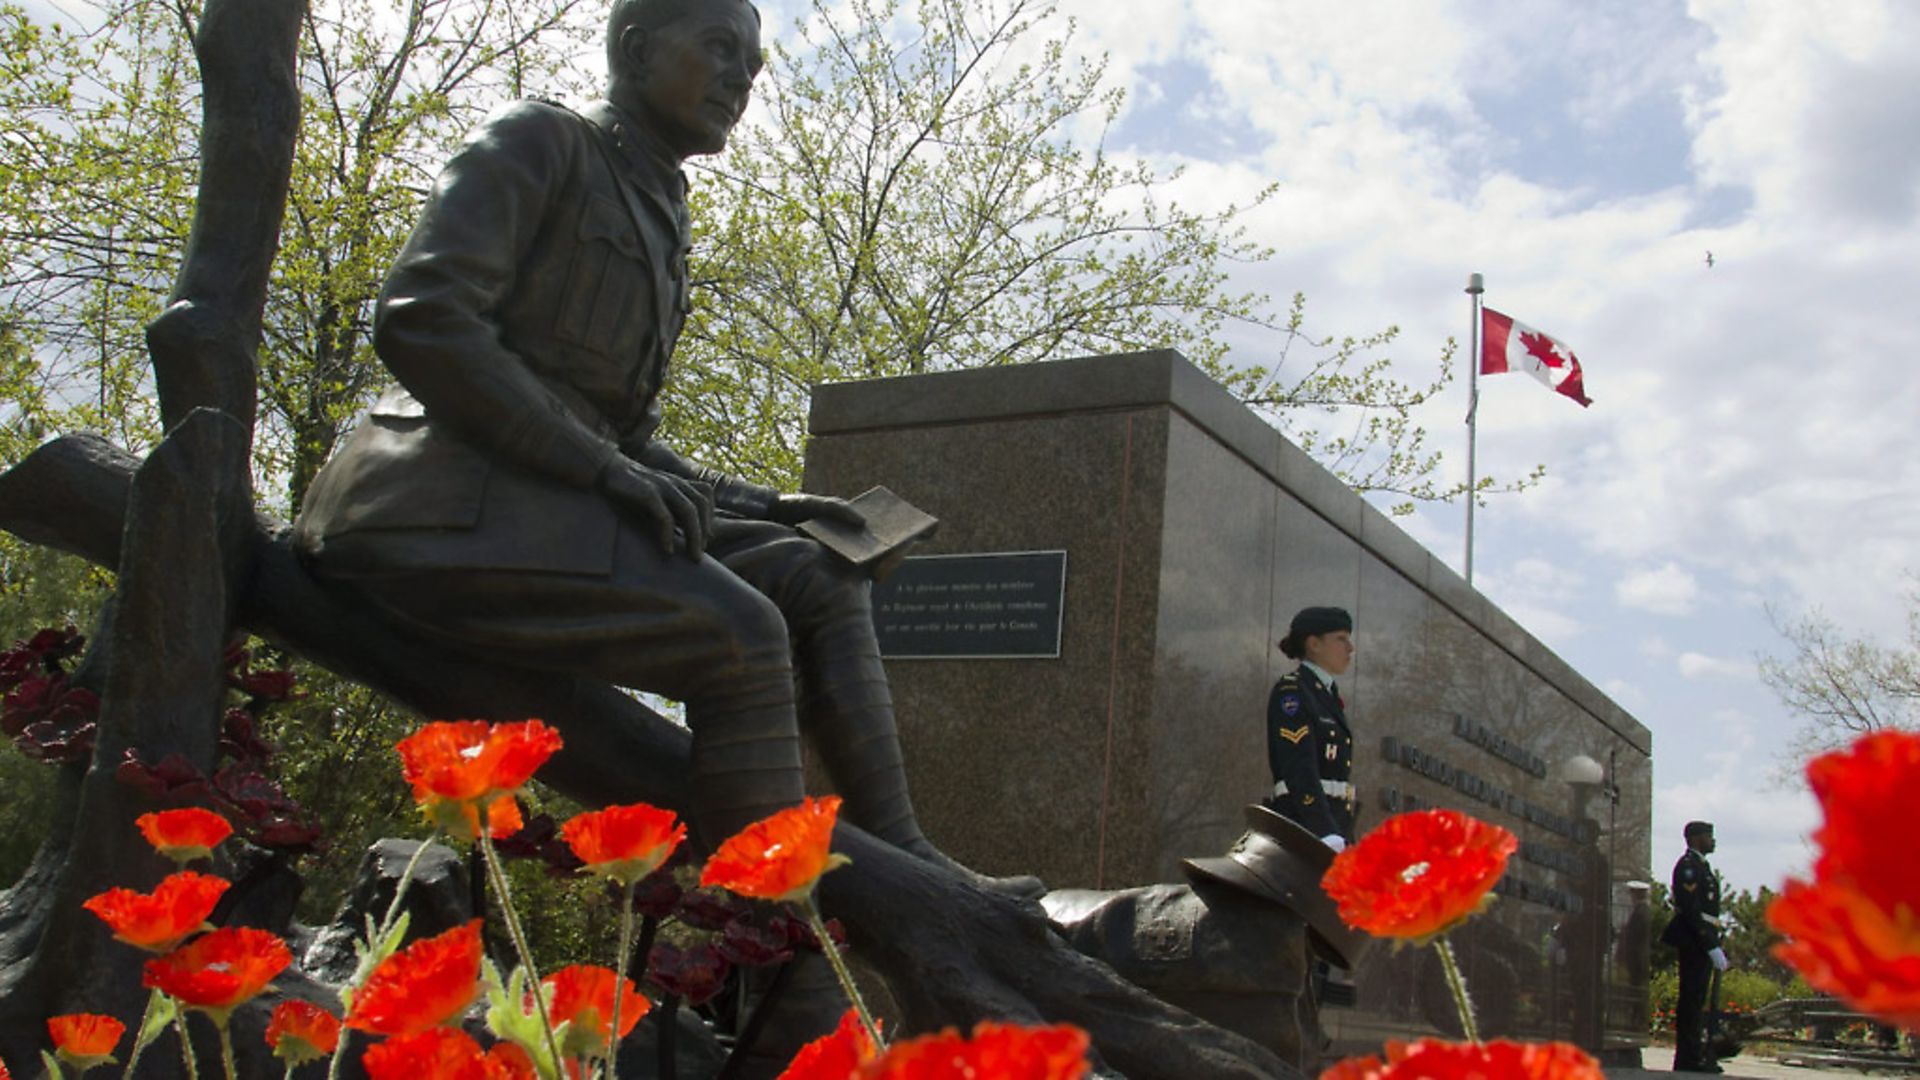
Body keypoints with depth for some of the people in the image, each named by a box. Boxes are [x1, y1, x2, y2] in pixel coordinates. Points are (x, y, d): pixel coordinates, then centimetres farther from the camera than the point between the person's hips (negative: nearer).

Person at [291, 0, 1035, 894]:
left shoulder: (659, 217, 24)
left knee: (818, 579, -1)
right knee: (739, 633, -25)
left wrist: (762, 506, 10)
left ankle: (897, 855, -6)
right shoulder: (540, 142, 0)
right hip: (449, 507, -8)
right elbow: (419, 320, -14)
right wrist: (605, 466, -19)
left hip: (556, 504, 8)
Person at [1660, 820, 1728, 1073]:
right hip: (1695, 944, -10)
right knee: (1693, 1000, -8)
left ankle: (1699, 1057, 16)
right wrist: (1712, 947, -21)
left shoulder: (1700, 866, 20)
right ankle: (1691, 1060, -7)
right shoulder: (1688, 866, -12)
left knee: (1696, 1001, 11)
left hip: (1703, 944, 10)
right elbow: (1691, 911, -20)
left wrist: (1716, 946, 19)